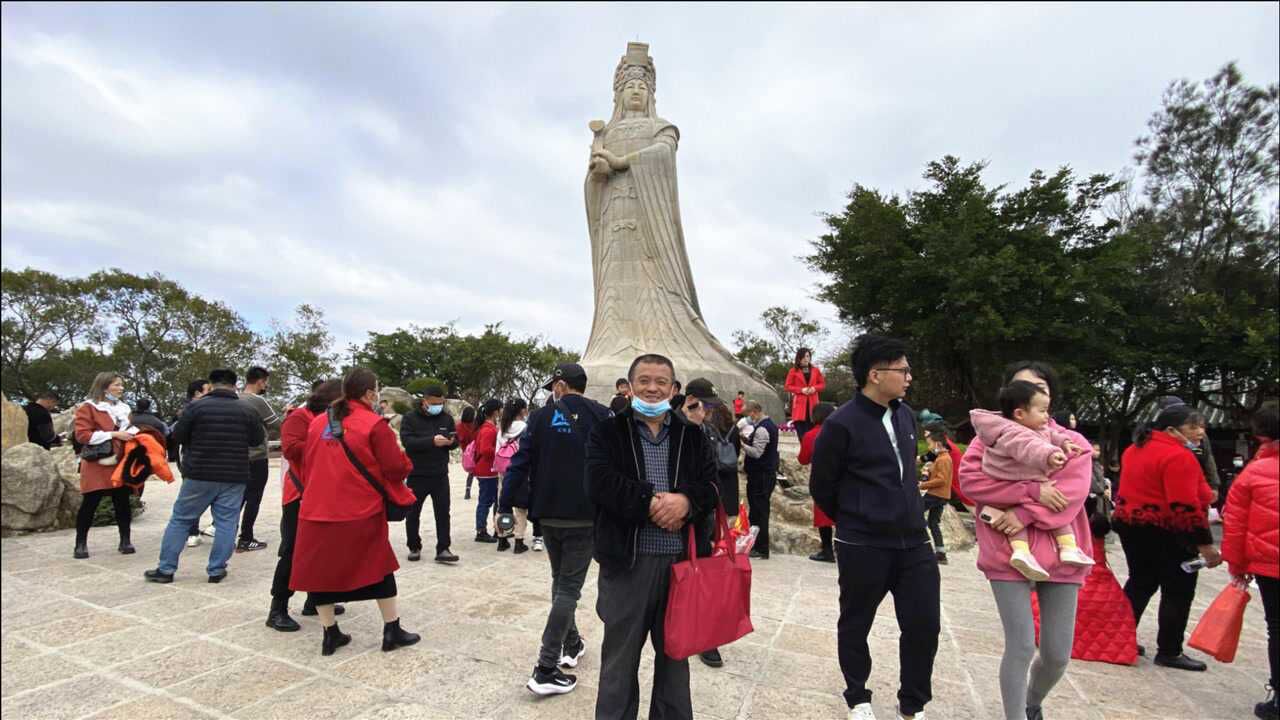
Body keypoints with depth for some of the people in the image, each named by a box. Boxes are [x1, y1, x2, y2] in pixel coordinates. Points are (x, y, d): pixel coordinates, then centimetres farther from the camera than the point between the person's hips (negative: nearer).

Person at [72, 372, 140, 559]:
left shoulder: (123, 408, 16)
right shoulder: (88, 407, -3)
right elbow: (82, 435, -13)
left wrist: (135, 433, 3)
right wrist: (113, 434, -19)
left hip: (120, 464, 5)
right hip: (97, 465, -5)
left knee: (122, 503, 6)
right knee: (89, 504, 1)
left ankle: (125, 541, 12)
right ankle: (81, 544, 14)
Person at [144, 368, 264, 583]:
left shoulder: (197, 406, -7)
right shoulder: (246, 410, -2)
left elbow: (177, 437, 0)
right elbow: (259, 439, 7)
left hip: (199, 474, -1)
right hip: (234, 477, 1)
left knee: (180, 520, 12)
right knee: (226, 523, 6)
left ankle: (166, 569, 17)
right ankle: (216, 570, 8)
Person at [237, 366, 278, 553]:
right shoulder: (258, 401, -15)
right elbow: (278, 424, -8)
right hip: (257, 458, -7)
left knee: (240, 497, 17)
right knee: (253, 499, 0)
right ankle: (245, 540, 4)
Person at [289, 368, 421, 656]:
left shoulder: (318, 422, 7)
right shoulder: (375, 424, -10)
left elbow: (307, 465, 15)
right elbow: (394, 468, -12)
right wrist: (403, 459, 10)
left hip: (317, 510, 4)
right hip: (362, 512, -4)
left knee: (322, 567, 15)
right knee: (378, 566, 10)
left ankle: (330, 634, 21)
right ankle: (392, 630, 18)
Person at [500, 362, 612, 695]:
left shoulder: (541, 417, -1)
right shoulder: (601, 417, -4)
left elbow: (519, 464, -3)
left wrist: (506, 506, 2)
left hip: (548, 514, 3)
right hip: (585, 516, -3)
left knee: (560, 579, 22)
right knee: (569, 587, 1)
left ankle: (571, 644, 33)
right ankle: (546, 669, -2)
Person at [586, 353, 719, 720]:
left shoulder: (693, 436, 9)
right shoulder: (607, 432, 0)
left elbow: (711, 487, 1)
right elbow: (599, 483, -14)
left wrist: (685, 501, -19)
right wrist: (650, 501, -17)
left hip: (681, 561, 3)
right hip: (627, 560, -2)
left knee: (675, 654, 19)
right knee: (620, 656, 13)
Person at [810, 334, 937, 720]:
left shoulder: (906, 415, 5)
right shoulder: (843, 423, -17)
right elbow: (821, 486, -8)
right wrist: (853, 520, 5)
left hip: (914, 541, 6)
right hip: (863, 546, -5)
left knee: (924, 624, 9)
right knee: (856, 625, 12)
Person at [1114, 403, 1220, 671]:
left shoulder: (1136, 448, 10)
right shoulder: (1178, 456, -18)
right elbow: (1185, 506, -22)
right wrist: (1205, 543, -18)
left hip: (1131, 525, 8)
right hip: (1167, 533, -8)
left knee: (1140, 583, 16)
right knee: (1178, 591, 4)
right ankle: (1169, 652, 11)